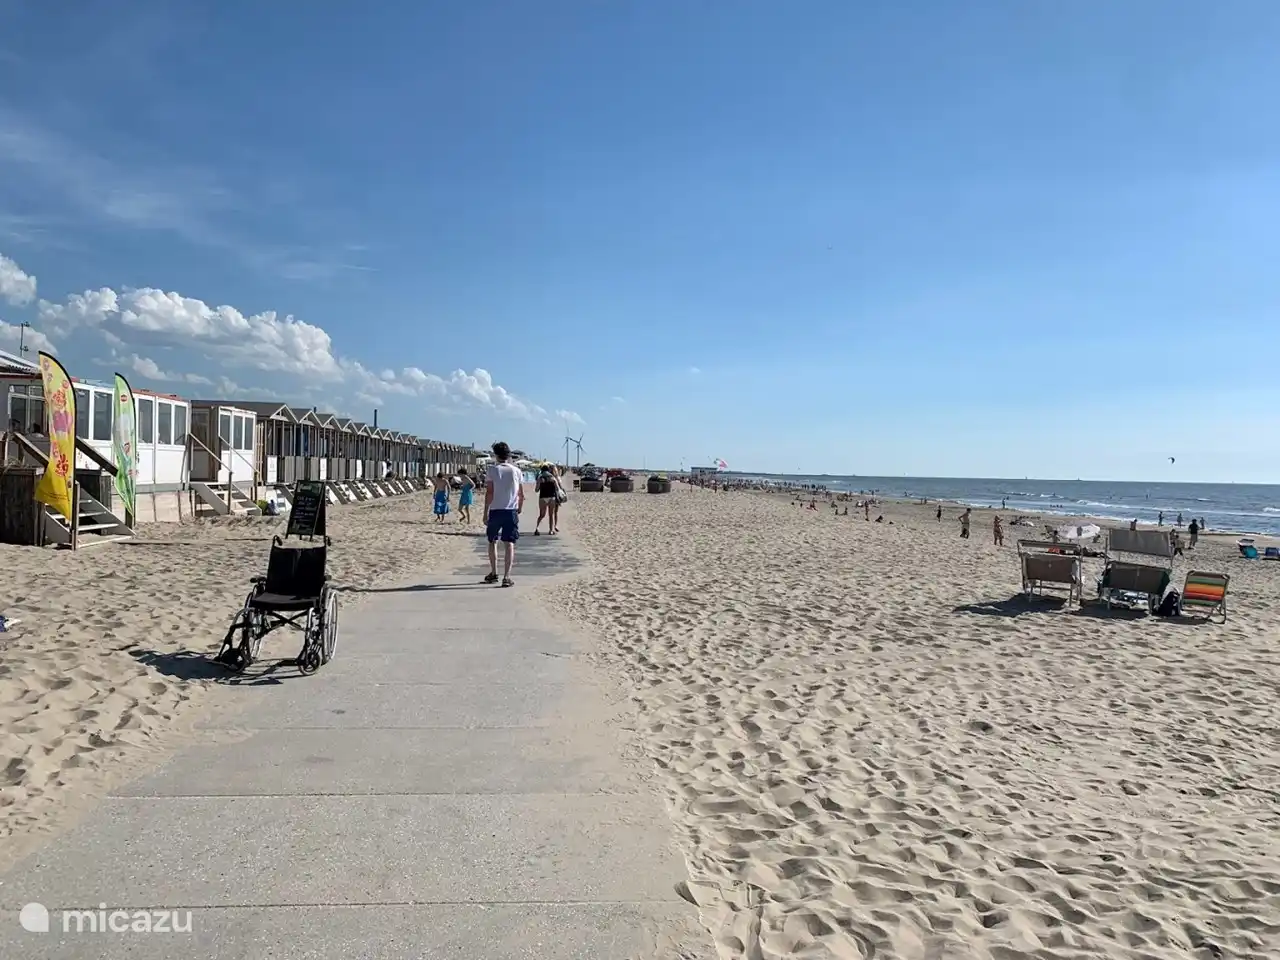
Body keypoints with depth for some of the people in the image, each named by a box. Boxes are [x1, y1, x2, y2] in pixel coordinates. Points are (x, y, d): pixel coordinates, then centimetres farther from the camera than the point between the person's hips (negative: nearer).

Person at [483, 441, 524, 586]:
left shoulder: (492, 469, -2)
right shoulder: (516, 470, 6)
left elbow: (489, 493, -8)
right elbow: (521, 494, 7)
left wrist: (485, 512, -4)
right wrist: (519, 509, 21)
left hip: (495, 511, -1)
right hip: (511, 511, 1)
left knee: (492, 542, 17)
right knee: (509, 543, 0)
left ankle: (493, 573, 23)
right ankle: (506, 576, -9)